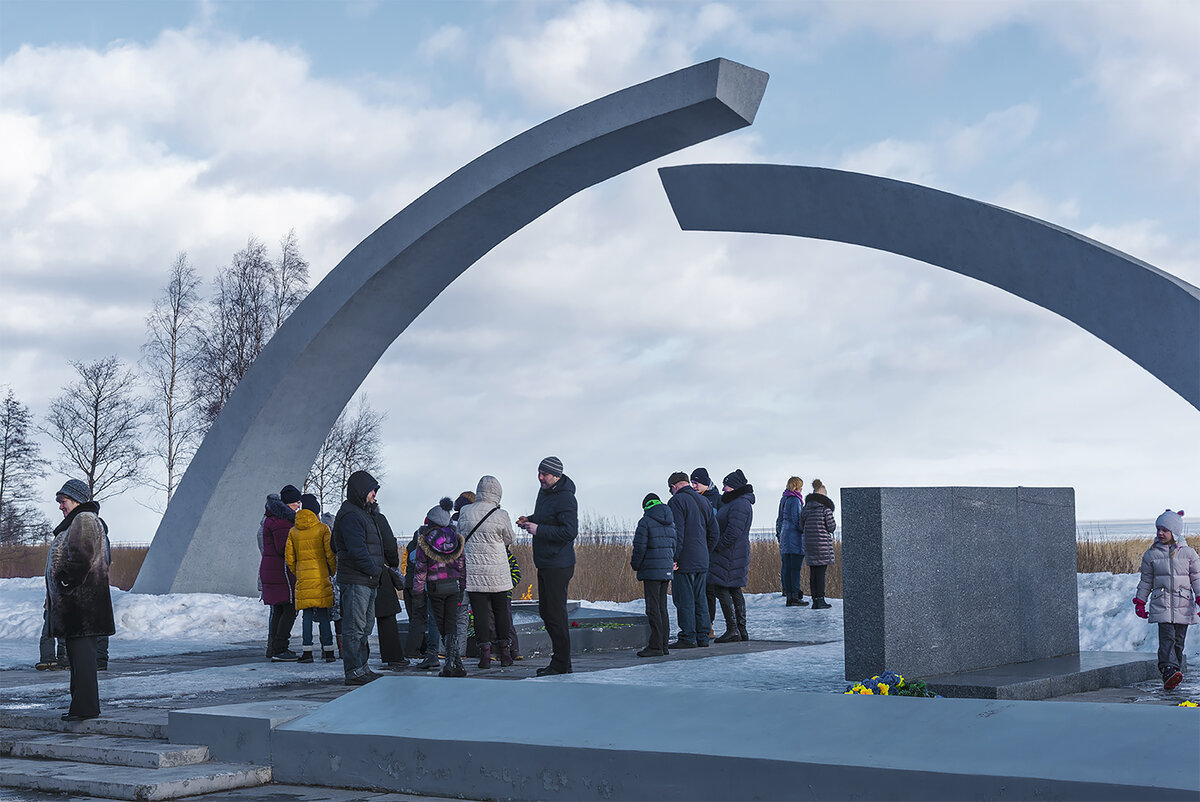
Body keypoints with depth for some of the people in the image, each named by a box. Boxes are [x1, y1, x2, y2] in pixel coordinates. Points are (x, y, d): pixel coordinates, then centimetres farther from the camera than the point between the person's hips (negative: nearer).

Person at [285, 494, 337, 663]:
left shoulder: (293, 531, 7)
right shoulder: (322, 529, -3)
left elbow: (289, 557, 6)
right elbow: (330, 553, -7)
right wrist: (333, 571, 7)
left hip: (302, 578, 2)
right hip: (321, 576, -2)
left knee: (307, 615, 5)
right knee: (324, 615, 2)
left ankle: (307, 651, -1)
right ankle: (328, 651, 1)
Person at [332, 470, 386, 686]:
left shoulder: (362, 513, 20)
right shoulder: (350, 516, -14)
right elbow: (357, 550, -23)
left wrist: (376, 574, 15)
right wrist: (374, 570, -13)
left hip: (368, 581, 11)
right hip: (356, 581, -11)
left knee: (365, 625, 16)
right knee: (354, 626, -8)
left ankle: (360, 667, 23)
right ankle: (353, 671, -6)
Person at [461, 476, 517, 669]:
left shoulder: (465, 512, -4)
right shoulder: (501, 515, -10)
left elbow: (460, 536, 8)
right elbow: (510, 540, 4)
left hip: (472, 570, 1)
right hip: (497, 572, -1)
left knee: (480, 611, 3)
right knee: (501, 610, 12)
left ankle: (485, 653, -1)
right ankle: (504, 653, 16)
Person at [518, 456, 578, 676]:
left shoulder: (565, 498, -18)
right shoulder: (544, 491, 12)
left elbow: (570, 532, -24)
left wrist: (539, 529, -22)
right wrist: (529, 520, 8)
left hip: (558, 565, -10)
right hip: (544, 564, 10)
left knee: (556, 614, -7)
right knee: (545, 611, 15)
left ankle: (561, 664, -1)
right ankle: (561, 660, 23)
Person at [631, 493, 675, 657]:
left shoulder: (645, 522, -10)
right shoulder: (670, 522, 12)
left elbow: (640, 547, -12)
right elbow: (674, 545, 16)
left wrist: (635, 564, 2)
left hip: (651, 571, -7)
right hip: (667, 570, 7)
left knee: (653, 608, -6)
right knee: (662, 607, 13)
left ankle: (656, 646, -7)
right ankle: (664, 644, 15)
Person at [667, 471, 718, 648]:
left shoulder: (677, 501, -9)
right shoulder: (704, 501, 15)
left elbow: (677, 532, -17)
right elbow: (714, 532, 16)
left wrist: (673, 558, -15)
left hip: (684, 561, -8)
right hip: (702, 561, 8)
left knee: (684, 600, -4)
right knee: (700, 599, 12)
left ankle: (688, 638, -4)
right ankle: (703, 637, 14)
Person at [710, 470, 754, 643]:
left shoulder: (739, 505, -17)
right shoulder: (732, 502, 16)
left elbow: (733, 532, -23)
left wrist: (717, 547, -17)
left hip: (730, 555, -10)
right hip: (733, 555, 10)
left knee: (721, 589, -8)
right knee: (735, 591, 11)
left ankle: (732, 630, -9)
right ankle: (741, 630, 14)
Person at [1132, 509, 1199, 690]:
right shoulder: (1151, 554, 7)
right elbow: (1146, 580, 13)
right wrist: (1140, 602, 11)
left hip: (1183, 604, 1)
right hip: (1161, 604, -1)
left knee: (1179, 640, 2)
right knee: (1167, 636, -18)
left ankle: (1171, 677, 10)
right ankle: (1169, 671, -31)